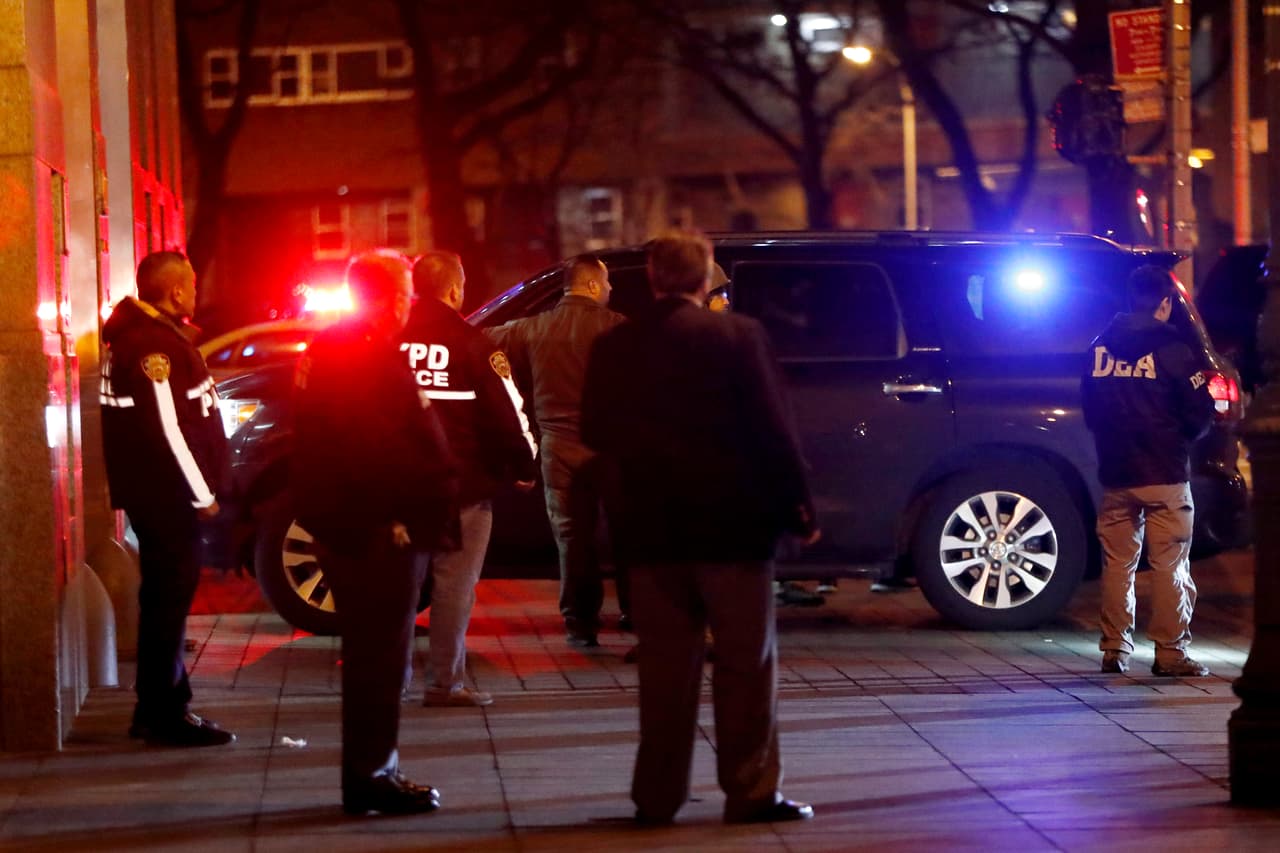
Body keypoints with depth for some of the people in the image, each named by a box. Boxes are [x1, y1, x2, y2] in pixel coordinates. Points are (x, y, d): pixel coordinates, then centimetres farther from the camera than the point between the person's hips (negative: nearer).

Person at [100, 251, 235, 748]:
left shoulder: (142, 331, 14)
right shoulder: (152, 343, -19)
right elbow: (166, 430, -22)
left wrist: (201, 488, 17)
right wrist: (203, 495, -16)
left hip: (159, 494, 11)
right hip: (166, 494, -11)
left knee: (165, 597, 16)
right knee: (169, 597, -5)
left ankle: (157, 707, 24)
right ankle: (164, 716, -1)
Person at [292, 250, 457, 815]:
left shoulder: (326, 350, 13)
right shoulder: (371, 359, -19)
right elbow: (389, 451, -26)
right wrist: (433, 508, -15)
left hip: (345, 521, 11)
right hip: (378, 528, -11)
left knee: (371, 654, 18)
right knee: (381, 657, -2)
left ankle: (371, 770, 26)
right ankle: (372, 777, 4)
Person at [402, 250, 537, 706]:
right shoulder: (468, 341, -9)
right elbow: (505, 410, -9)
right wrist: (524, 465, 3)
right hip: (463, 481, -5)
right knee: (454, 582, 0)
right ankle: (445, 681, 0)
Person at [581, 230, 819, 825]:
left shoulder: (614, 347, 1)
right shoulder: (738, 336, -9)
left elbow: (597, 433, 6)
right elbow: (772, 429, -10)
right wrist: (797, 506, -3)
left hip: (653, 527, 3)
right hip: (731, 522, -3)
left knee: (664, 664, 10)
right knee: (746, 663, 5)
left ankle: (658, 796, 11)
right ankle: (751, 793, 5)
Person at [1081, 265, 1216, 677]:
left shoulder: (1100, 348, 6)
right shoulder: (1170, 349, -10)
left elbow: (1090, 412, 15)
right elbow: (1199, 415, -6)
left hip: (1115, 475, 5)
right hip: (1164, 474, -5)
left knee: (1117, 563, 11)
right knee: (1169, 566, 0)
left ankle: (1115, 649, 13)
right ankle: (1170, 652, 0)